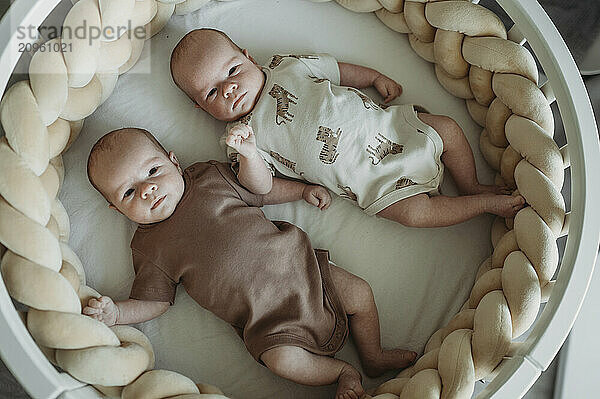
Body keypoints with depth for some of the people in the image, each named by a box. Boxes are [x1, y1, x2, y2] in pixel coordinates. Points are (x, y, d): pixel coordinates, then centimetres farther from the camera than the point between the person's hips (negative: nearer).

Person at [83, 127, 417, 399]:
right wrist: (114, 312, -12)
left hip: (297, 262, 3)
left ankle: (373, 356, 26)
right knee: (284, 360, -25)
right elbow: (154, 302, 4)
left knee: (360, 293, -1)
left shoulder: (212, 176, 4)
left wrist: (303, 190, 14)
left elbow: (260, 190, 18)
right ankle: (342, 372, 5)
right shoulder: (149, 248, 0)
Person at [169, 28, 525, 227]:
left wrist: (376, 77, 12)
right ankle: (486, 203, 2)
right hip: (372, 181, -4)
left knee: (449, 128, 2)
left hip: (385, 125, 4)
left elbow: (337, 70, 18)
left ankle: (472, 187, 21)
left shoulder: (289, 67, 4)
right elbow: (262, 187, -13)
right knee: (416, 212, -19)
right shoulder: (245, 133, -5)